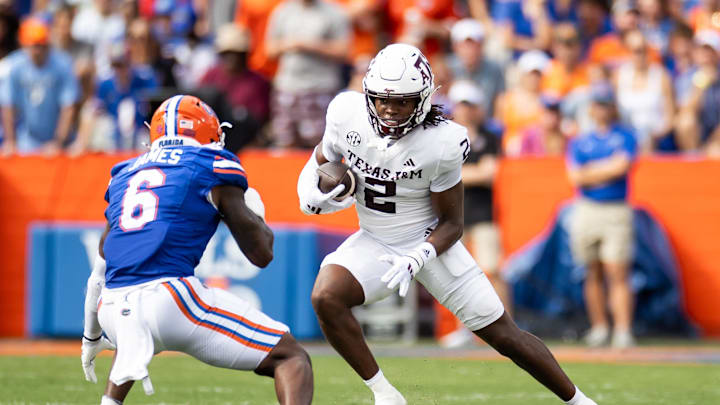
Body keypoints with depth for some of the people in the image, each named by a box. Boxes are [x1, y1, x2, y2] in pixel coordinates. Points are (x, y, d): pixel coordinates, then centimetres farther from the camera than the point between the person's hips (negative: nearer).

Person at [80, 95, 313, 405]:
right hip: (169, 296, -6)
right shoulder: (212, 168, 8)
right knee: (291, 358, 1)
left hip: (113, 309, 6)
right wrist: (255, 212, 28)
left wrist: (91, 336, 44)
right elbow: (261, 254, 6)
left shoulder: (126, 174, 24)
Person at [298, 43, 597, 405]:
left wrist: (419, 258, -29)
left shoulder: (441, 144, -23)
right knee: (326, 297, -27)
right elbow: (321, 161, 6)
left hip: (429, 242, -2)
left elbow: (451, 223, -12)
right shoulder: (347, 114, -16)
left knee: (504, 335, 1)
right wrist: (313, 195, -16)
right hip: (374, 243, 3)